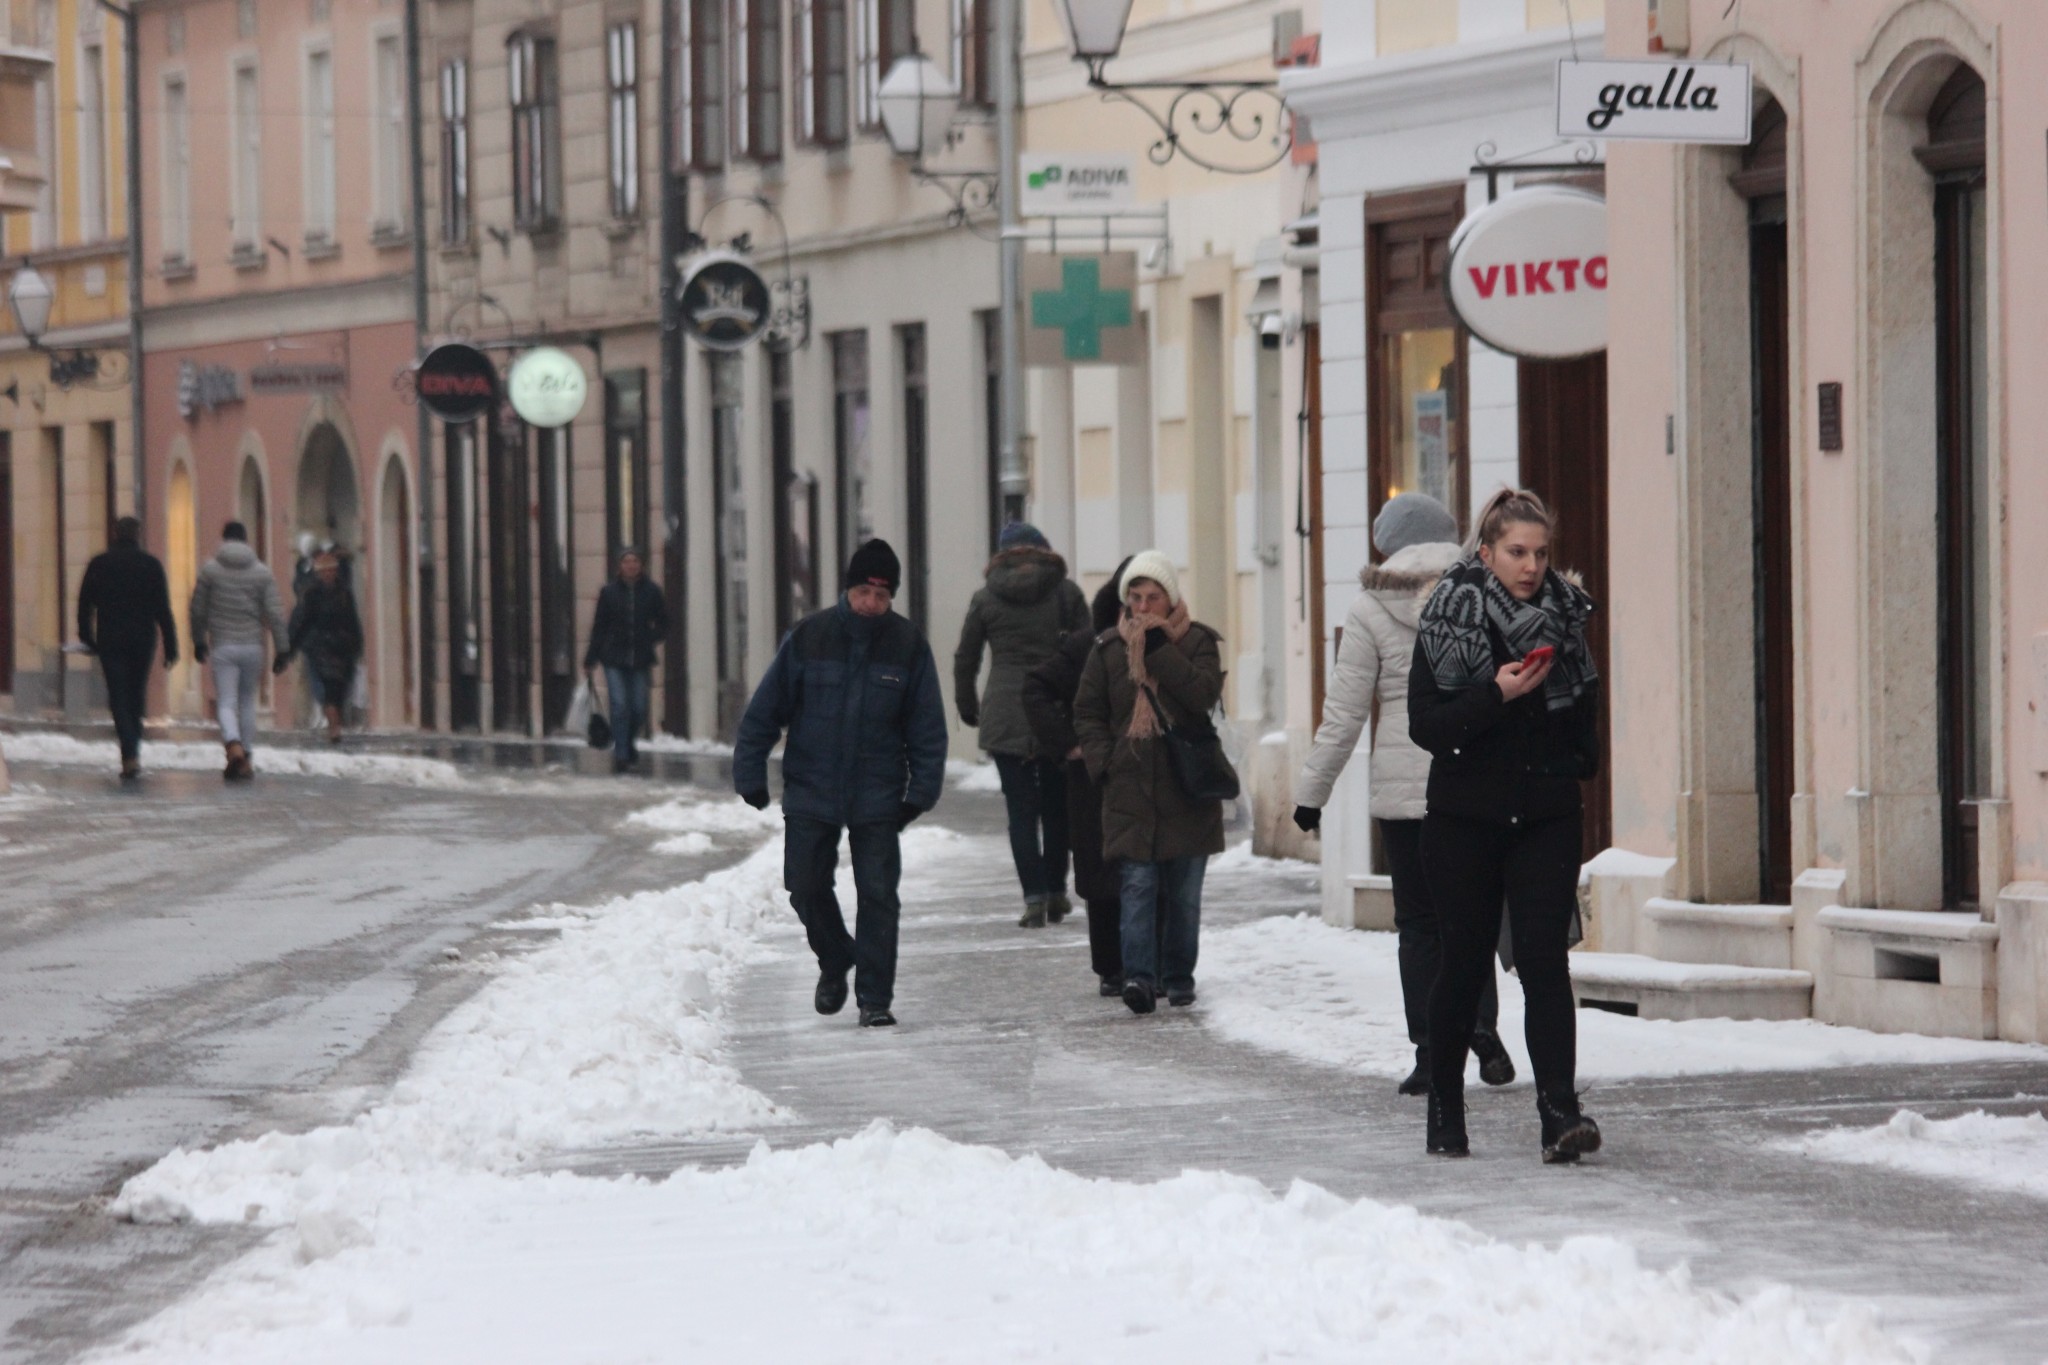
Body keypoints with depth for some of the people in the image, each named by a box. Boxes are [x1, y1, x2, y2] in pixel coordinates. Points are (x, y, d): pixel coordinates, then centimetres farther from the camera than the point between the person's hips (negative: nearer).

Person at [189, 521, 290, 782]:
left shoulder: (210, 569, -1)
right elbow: (275, 613, -2)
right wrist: (283, 650, 1)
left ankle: (234, 749, -28)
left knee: (226, 703, -3)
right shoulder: (261, 572, 2)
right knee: (247, 701, 15)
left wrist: (199, 642, 18)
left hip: (222, 647, -2)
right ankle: (245, 761, 16)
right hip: (253, 646, 2)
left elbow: (197, 610, 5)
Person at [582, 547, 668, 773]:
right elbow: (598, 627, 4)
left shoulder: (651, 591, 2)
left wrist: (653, 640, -5)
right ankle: (621, 754, -4)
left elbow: (662, 622, 14)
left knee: (638, 708, 4)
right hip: (614, 658, -1)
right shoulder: (609, 592, 1)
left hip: (641, 659, 1)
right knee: (620, 706, -11)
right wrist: (590, 660, 2)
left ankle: (629, 744, 32)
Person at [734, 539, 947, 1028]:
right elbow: (765, 711, 2)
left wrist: (921, 793, -4)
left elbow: (927, 727, 3)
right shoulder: (808, 637, -4)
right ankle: (834, 962, 30)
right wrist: (750, 775, -1)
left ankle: (875, 997, 5)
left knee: (878, 895, -2)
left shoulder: (908, 645, -2)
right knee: (806, 886, 3)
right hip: (809, 794, 1)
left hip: (878, 799, 0)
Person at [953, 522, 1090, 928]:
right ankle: (1056, 891, 19)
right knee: (1056, 804, 14)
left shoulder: (985, 597, 4)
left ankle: (1035, 898, -10)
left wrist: (968, 709, 23)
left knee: (1021, 809, 0)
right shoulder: (1065, 591, 3)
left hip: (1005, 716, -1)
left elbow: (965, 660, 10)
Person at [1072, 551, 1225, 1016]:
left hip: (1187, 786, 0)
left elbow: (1205, 694, -15)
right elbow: (1087, 712, 12)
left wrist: (1160, 648, -17)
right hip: (1130, 788, 0)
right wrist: (1104, 761, -1)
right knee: (1137, 885, -11)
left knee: (1183, 891, 7)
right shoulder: (1110, 649, 7)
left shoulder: (1198, 642, 2)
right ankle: (1139, 975, -18)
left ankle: (1178, 977, 19)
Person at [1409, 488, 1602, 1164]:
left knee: (1544, 960, -10)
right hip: (1465, 819, -2)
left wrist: (1576, 763, 2)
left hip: (1546, 817, 2)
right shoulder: (1447, 620, -4)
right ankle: (1445, 1111, 20)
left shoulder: (1565, 617, 6)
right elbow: (1425, 725, -11)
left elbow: (1586, 719, 18)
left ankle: (1560, 1113, -17)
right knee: (1465, 962, 5)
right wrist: (1498, 695, -22)